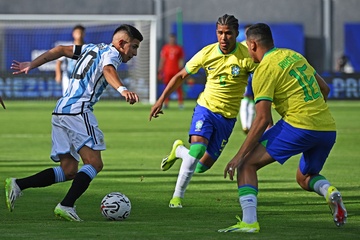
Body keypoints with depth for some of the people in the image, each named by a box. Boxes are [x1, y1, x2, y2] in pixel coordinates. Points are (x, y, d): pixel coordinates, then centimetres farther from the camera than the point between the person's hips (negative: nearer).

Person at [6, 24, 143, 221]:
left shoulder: (94, 49, 24)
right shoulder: (111, 53, -2)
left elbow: (61, 50, 27)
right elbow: (108, 70, -25)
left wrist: (31, 65, 32)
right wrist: (122, 90, -45)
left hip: (61, 110, 9)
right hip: (78, 111, -9)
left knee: (69, 171, 6)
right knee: (94, 163, -12)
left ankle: (17, 185, -2)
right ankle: (66, 206, -24)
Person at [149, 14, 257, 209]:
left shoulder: (246, 56, -16)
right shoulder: (207, 53, -8)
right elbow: (181, 76, 6)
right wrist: (161, 100, 3)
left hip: (227, 117, 0)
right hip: (206, 107, 0)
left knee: (201, 166, 3)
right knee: (197, 148, -26)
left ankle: (179, 150, 37)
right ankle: (177, 196, -8)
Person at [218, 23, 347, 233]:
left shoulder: (264, 70, -5)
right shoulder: (295, 56, 17)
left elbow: (262, 120, -11)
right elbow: (324, 89, 22)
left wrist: (239, 156, -9)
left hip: (299, 127, -8)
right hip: (328, 128, 8)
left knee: (247, 164, 0)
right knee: (305, 178, 29)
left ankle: (249, 221, -15)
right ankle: (329, 191, -3)